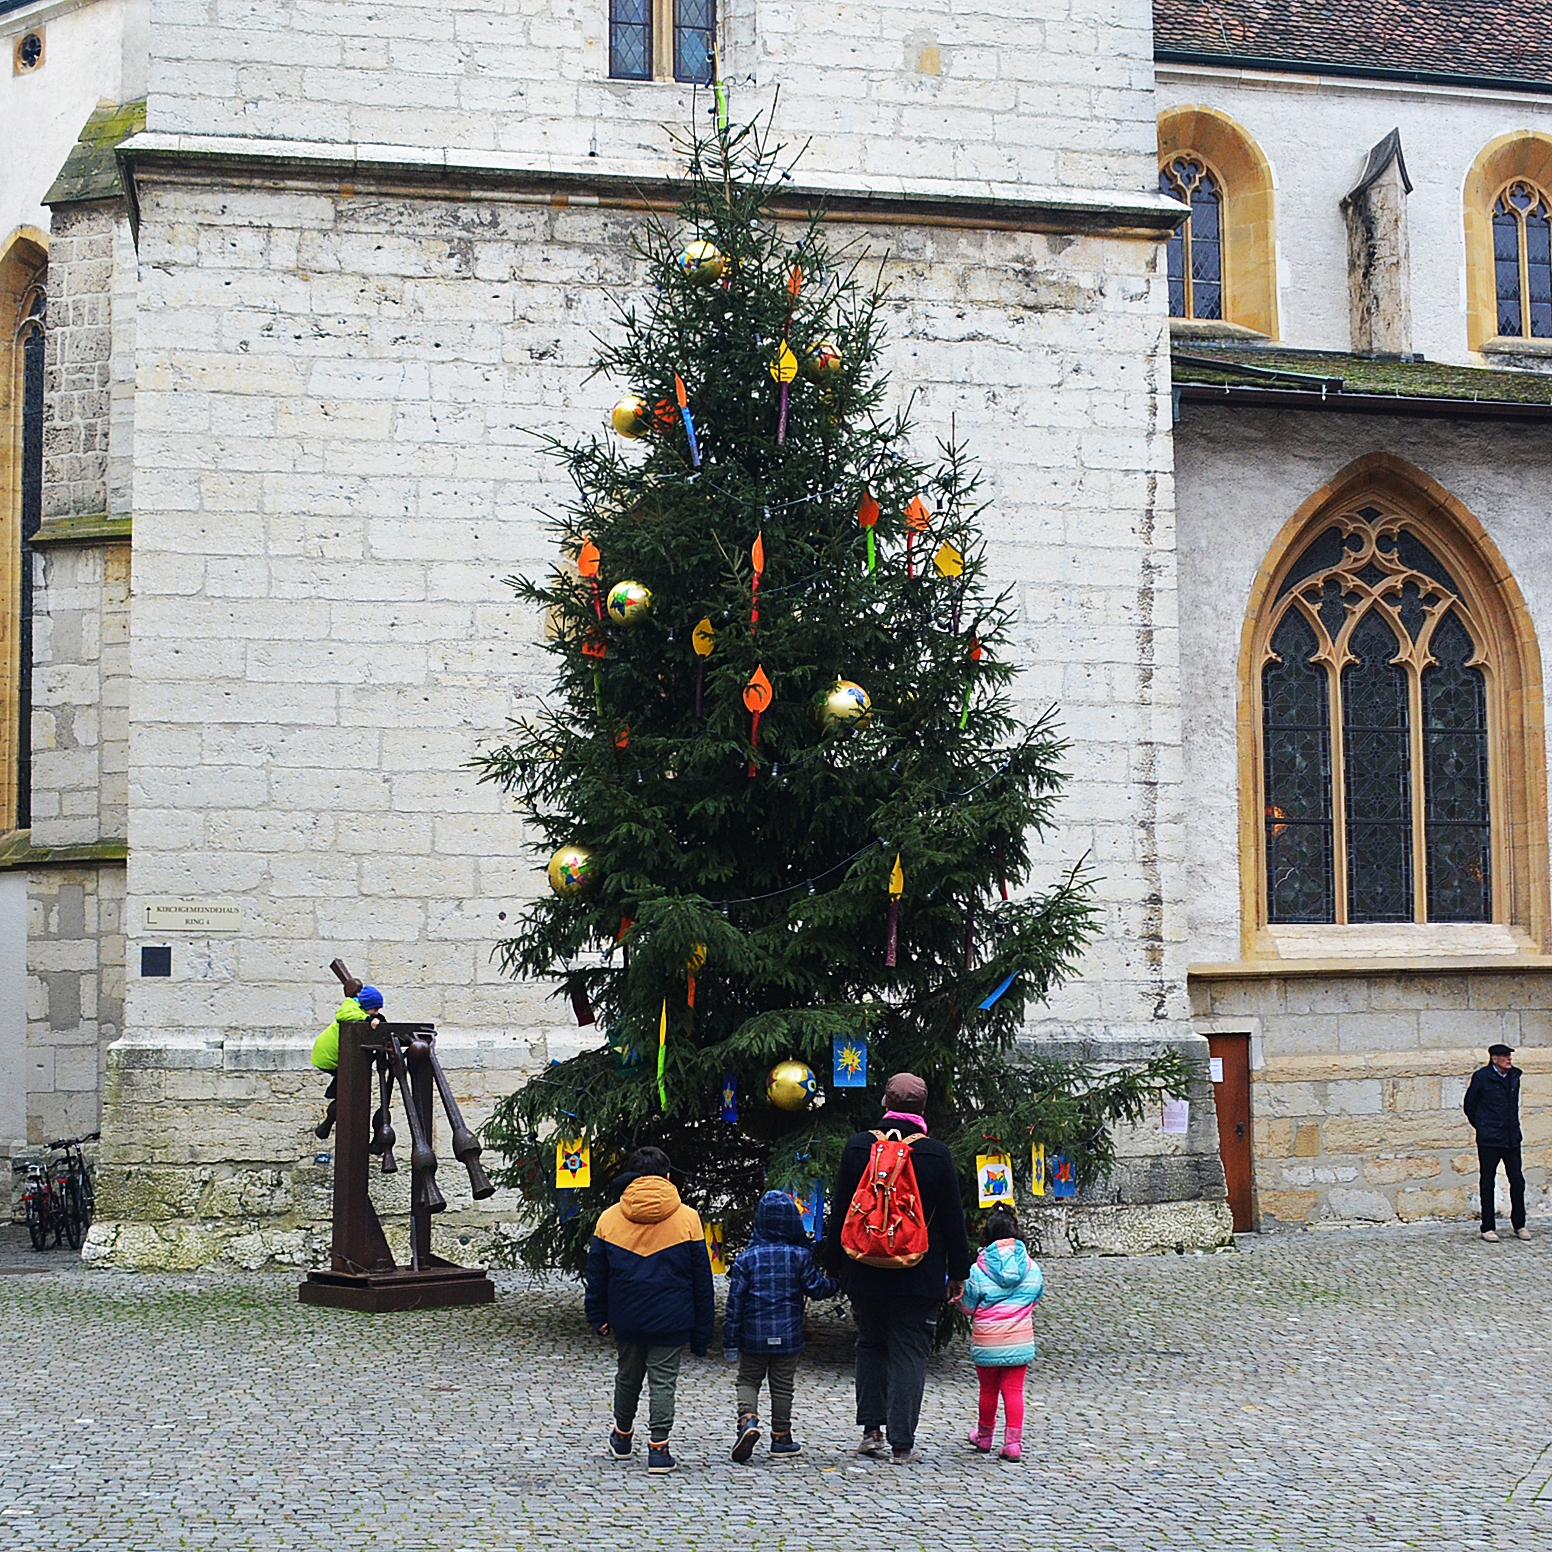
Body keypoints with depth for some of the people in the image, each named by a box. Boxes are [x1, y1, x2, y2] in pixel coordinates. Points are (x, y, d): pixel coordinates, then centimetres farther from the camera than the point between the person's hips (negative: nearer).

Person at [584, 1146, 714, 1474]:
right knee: (663, 1380, 2)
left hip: (626, 1318, 3)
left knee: (627, 1376, 19)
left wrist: (598, 1316, 15)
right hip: (672, 1321, -3)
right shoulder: (687, 1218, -3)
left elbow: (596, 1273, 6)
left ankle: (622, 1437, 35)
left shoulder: (609, 1218, 1)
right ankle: (659, 1448, -2)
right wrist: (702, 1329, 7)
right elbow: (701, 1277, 1)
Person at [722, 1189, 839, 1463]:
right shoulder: (799, 1256, -5)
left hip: (753, 1337, 0)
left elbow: (735, 1302, -3)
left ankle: (748, 1420, -12)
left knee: (748, 1380, 12)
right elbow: (815, 1288, 1)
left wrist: (730, 1342, 2)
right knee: (782, 1386, 10)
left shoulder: (746, 1259, -3)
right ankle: (781, 1439, 16)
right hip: (787, 1336, 0)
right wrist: (836, 1283, 21)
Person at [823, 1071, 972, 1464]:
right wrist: (958, 1271, 8)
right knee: (909, 1354, 3)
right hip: (919, 1277, -2)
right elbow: (952, 1218, -1)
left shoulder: (857, 1147, -3)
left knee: (870, 1346, 19)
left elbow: (840, 1211, 3)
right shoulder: (936, 1154, -8)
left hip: (865, 1272, 2)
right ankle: (901, 1444, 2)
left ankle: (871, 1429, 15)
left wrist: (835, 1263, 12)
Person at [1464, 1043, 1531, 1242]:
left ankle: (1519, 1225, 17)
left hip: (1511, 1138, 4)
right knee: (1488, 1183, 2)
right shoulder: (1482, 1077, -7)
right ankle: (1488, 1227, 9)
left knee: (1517, 1181, 4)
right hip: (1489, 1140, -4)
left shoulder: (1514, 1076, 7)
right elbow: (1469, 1106, 3)